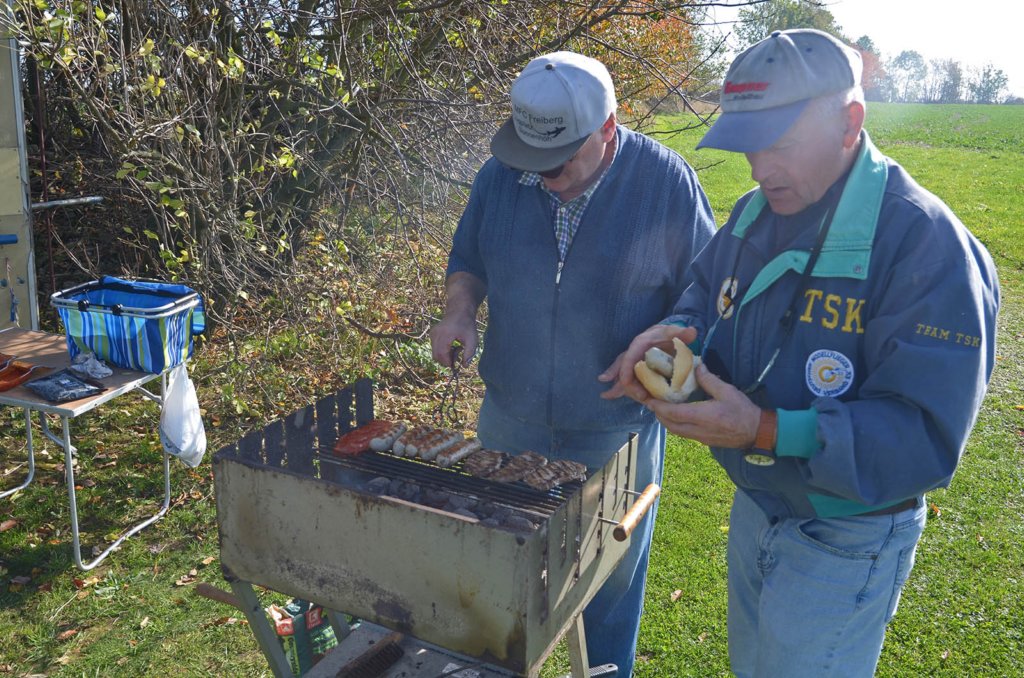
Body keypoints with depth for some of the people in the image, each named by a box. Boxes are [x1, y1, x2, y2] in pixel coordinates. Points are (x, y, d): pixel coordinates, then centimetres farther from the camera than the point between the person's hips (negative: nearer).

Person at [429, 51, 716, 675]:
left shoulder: (666, 181, -14)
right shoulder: (501, 174, -6)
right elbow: (467, 262, 9)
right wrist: (460, 312, -11)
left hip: (617, 434, -3)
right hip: (510, 417, 3)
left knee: (611, 584, 18)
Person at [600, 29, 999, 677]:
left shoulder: (925, 242, -26)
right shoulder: (755, 215, -2)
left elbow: (926, 436, -29)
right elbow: (707, 295, 8)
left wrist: (766, 431, -38)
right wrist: (676, 334, -16)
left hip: (844, 546, -7)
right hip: (754, 509, 7)